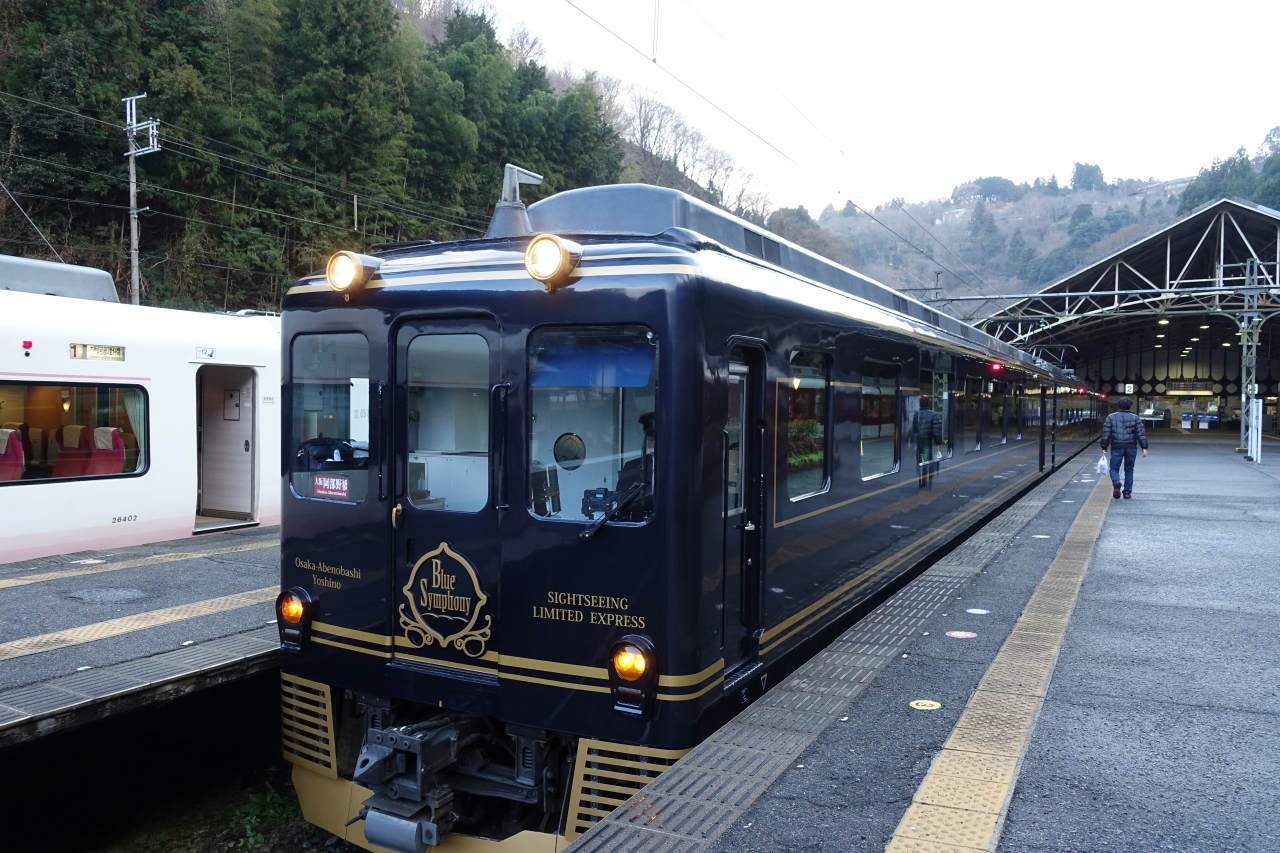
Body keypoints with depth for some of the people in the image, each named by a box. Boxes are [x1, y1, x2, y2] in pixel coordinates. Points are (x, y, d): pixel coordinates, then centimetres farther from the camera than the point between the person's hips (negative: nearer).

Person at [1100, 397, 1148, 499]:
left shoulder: (1111, 417, 3)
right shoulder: (1135, 418, 4)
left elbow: (1106, 434, 0)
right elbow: (1141, 434, -3)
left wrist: (1104, 448, 3)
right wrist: (1144, 448, -3)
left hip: (1116, 447, -1)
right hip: (1131, 448, 1)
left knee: (1114, 468, 5)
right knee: (1129, 470, 12)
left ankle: (1116, 483, -26)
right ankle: (1127, 492, 14)